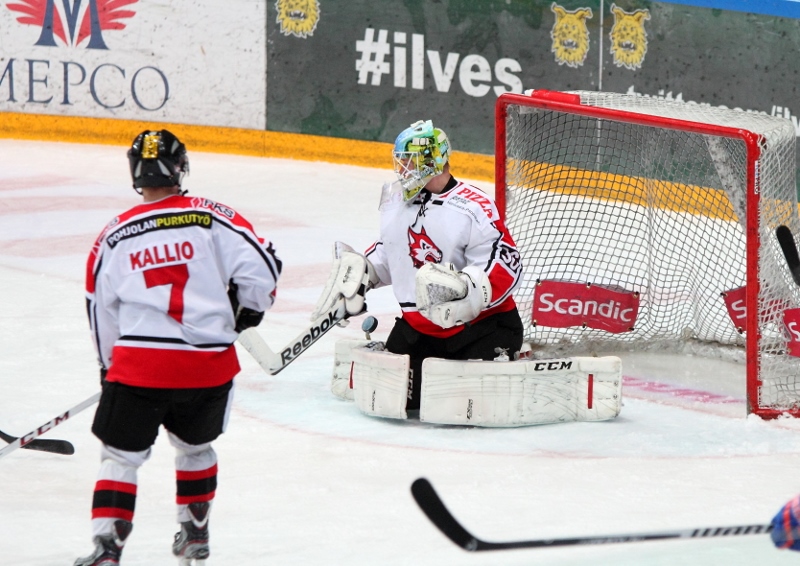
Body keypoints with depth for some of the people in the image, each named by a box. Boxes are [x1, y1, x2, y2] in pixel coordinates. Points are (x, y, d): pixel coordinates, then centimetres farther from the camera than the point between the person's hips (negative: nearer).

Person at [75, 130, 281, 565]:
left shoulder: (114, 236, 6)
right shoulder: (212, 218, 1)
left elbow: (101, 313, 14)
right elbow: (262, 267, -5)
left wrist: (111, 365, 29)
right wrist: (244, 313, 15)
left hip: (138, 362, -1)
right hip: (209, 363, 1)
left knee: (120, 455, 9)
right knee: (195, 445, 25)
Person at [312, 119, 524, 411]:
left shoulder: (474, 208, -18)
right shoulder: (395, 200, 7)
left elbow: (506, 268, -22)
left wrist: (464, 289, -36)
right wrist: (361, 271, 8)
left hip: (480, 323, -6)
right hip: (418, 324, 6)